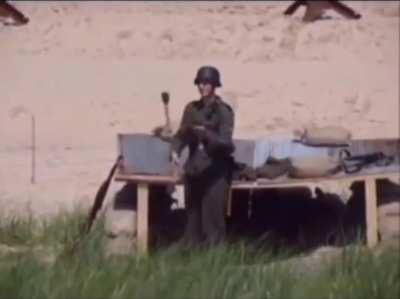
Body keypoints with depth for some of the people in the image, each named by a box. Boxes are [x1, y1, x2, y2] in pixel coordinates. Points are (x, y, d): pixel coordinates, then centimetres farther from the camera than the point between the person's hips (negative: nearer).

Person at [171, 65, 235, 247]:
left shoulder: (223, 111, -6)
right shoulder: (192, 108, 8)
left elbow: (225, 142, -14)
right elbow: (181, 134, 7)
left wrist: (206, 133, -31)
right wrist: (175, 151, -12)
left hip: (215, 170, -5)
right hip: (194, 169, 5)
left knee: (212, 216, -7)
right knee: (193, 216, 7)